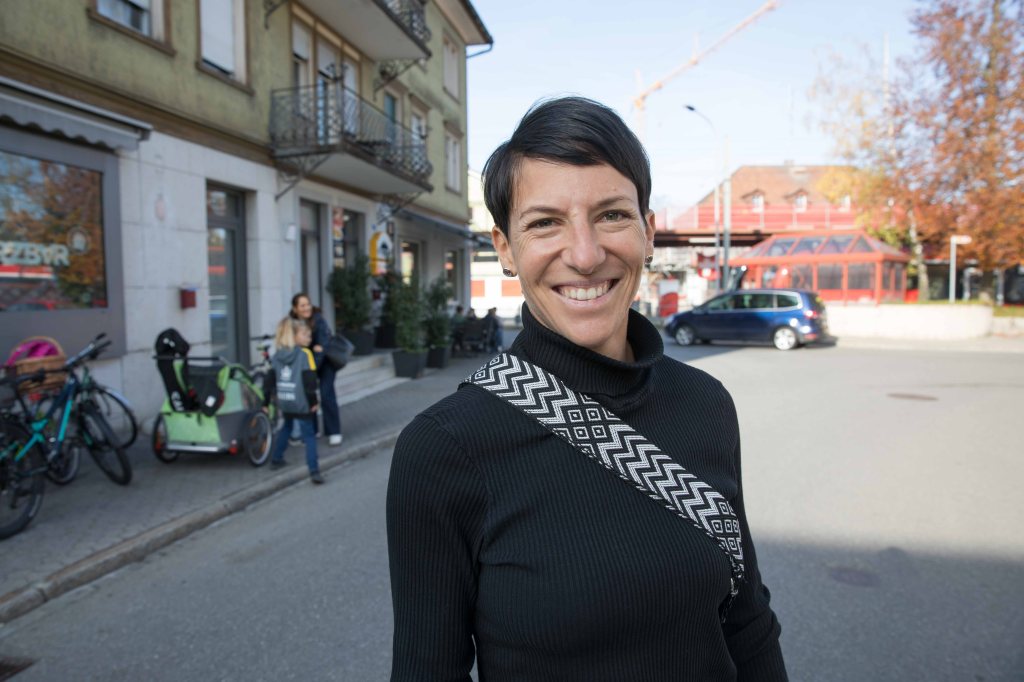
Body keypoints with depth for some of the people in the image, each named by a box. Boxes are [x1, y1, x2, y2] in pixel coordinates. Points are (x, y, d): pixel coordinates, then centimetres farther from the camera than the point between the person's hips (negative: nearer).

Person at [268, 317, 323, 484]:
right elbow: (309, 380, -14)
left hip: (285, 402, 6)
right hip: (301, 403, -6)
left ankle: (276, 459, 40)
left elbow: (271, 379, 11)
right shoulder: (305, 353, -11)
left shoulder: (276, 356, 8)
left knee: (286, 427, 30)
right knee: (309, 435, -3)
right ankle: (314, 471, -11)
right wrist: (313, 400, -8)